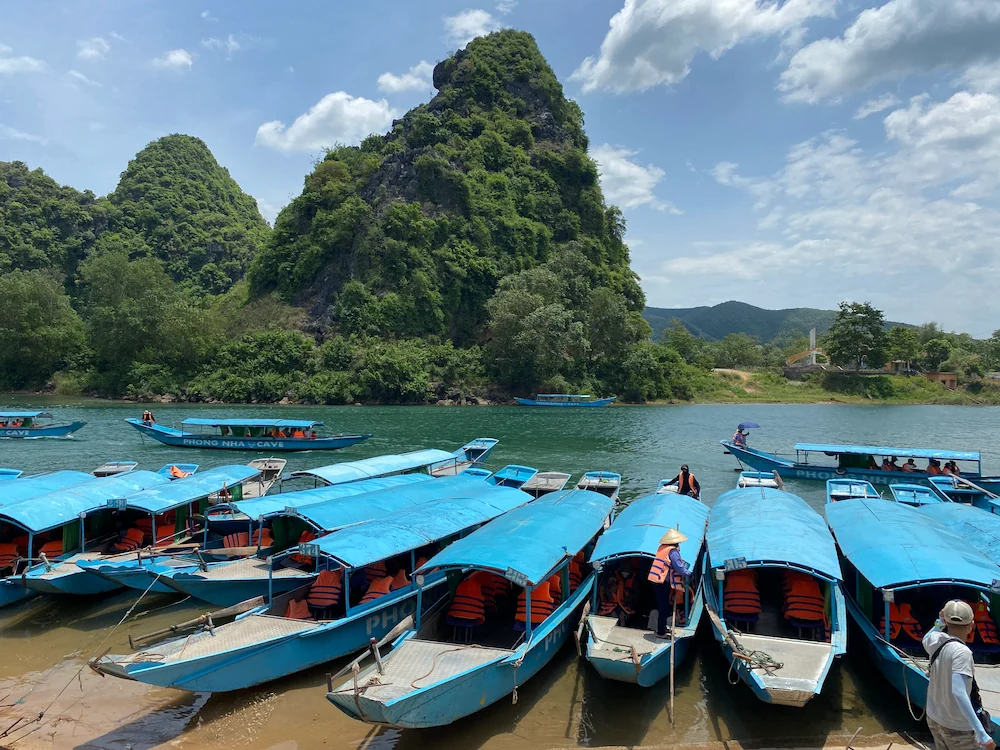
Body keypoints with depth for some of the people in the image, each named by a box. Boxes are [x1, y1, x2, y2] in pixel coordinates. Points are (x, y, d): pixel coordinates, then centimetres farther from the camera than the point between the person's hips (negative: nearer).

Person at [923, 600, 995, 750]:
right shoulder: (961, 652, -25)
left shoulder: (935, 641, -5)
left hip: (933, 719, 7)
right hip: (958, 727, -7)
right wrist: (981, 733, -35)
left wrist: (940, 623, 10)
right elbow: (958, 692, -35)